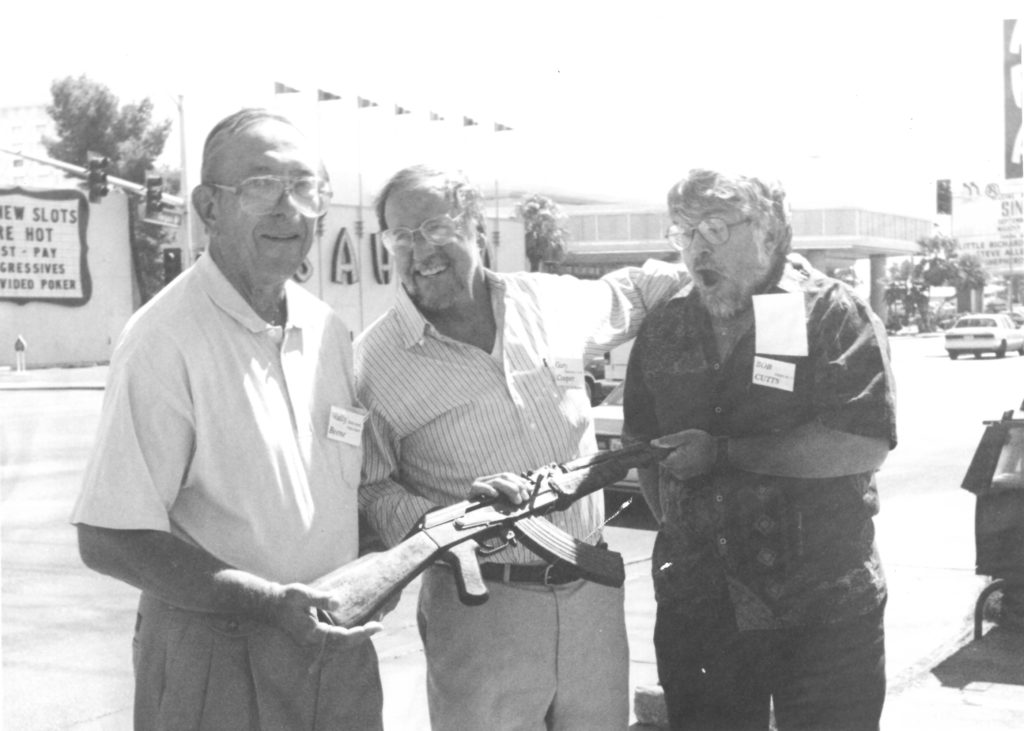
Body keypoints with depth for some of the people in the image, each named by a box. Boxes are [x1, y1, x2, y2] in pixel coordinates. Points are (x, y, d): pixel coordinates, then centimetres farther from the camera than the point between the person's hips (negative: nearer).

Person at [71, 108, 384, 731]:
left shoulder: (330, 332, 4)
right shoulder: (166, 340, -16)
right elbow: (108, 540, -18)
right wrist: (270, 603, -22)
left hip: (338, 646, 6)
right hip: (213, 659, -6)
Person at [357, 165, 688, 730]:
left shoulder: (551, 300, 5)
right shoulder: (373, 361, -6)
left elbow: (627, 292, 27)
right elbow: (368, 490, -6)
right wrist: (449, 519, -21)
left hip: (594, 596, 4)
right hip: (480, 605, -4)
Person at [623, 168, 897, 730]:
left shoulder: (831, 312, -7)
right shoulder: (663, 330, 8)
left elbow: (864, 445, -18)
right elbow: (641, 445, 15)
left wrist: (722, 453, -18)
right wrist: (675, 523, -1)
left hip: (823, 610, -4)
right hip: (697, 605, 4)